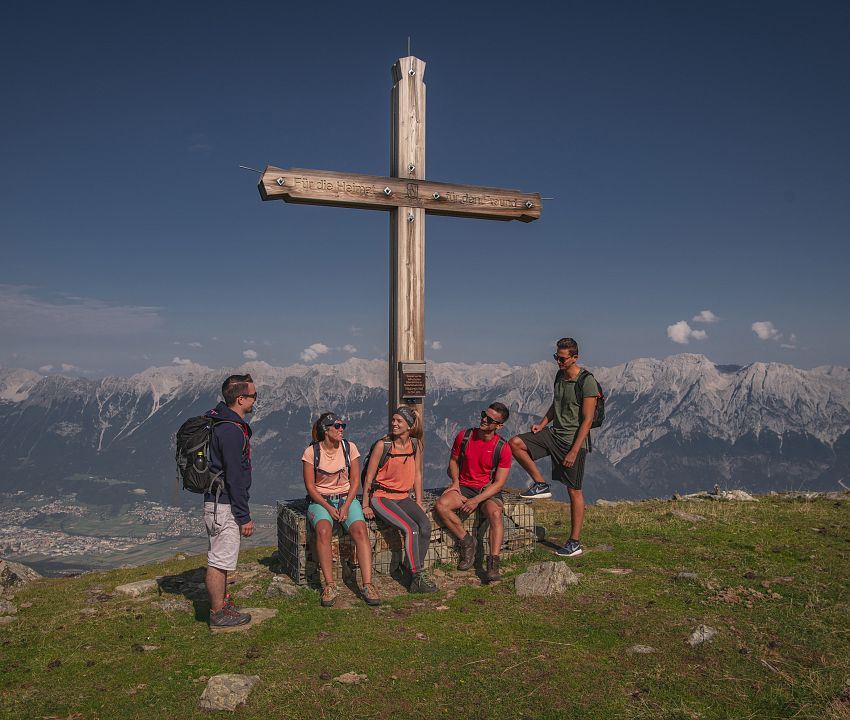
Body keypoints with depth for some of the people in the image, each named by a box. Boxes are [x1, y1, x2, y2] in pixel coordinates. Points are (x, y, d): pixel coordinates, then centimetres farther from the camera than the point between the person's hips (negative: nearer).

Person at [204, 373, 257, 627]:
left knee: (220, 558, 21)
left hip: (217, 502, 11)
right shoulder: (231, 430, -23)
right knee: (220, 561, 2)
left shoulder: (217, 421, 9)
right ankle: (218, 613, 14)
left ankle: (222, 602, 35)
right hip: (224, 505, -11)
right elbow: (235, 478, -23)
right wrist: (244, 517, -17)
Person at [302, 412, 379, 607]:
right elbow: (310, 486, -5)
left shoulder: (349, 448, 0)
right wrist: (328, 508, -15)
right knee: (323, 530, -33)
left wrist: (346, 506, -11)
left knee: (360, 530, -26)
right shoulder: (312, 452, -5)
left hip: (347, 497, 2)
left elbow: (355, 481, 2)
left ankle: (367, 585, -26)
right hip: (320, 500, -1)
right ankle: (330, 585, -26)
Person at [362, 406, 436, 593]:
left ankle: (407, 570, -6)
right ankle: (417, 577, -14)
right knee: (411, 528, -24)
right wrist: (366, 505, -3)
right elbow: (369, 477, -5)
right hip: (381, 497, -5)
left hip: (403, 497, 5)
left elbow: (417, 474, 13)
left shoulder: (415, 444, 3)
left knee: (425, 525, -20)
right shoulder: (382, 445, -11)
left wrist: (419, 502, 11)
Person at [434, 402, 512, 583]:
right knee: (441, 505, -27)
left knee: (495, 513, -35)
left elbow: (499, 483, -10)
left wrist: (476, 500, -19)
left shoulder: (502, 448, -10)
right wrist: (455, 481, -6)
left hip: (488, 491, -2)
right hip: (464, 487, 3)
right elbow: (453, 460, 14)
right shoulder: (464, 436, -2)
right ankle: (466, 542, -10)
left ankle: (493, 564, -33)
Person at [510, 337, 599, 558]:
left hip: (573, 440, -7)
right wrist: (542, 423, 4)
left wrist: (574, 451, -20)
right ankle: (540, 485, 3)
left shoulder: (587, 382, -17)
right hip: (554, 433, 7)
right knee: (515, 443, -8)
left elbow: (587, 420, -18)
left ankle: (575, 542, 9)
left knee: (574, 491, 0)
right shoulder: (559, 376, 7)